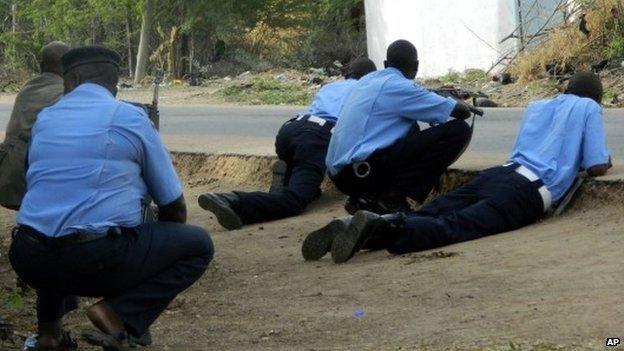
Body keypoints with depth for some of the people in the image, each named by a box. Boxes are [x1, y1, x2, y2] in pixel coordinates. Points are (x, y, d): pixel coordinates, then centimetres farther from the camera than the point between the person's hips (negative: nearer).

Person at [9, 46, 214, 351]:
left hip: (30, 262, 6)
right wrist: (158, 255, 29)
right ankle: (118, 313, -7)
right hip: (99, 262, -6)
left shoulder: (43, 119, 15)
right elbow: (173, 206, 9)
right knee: (198, 244, 10)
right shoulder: (131, 119, 4)